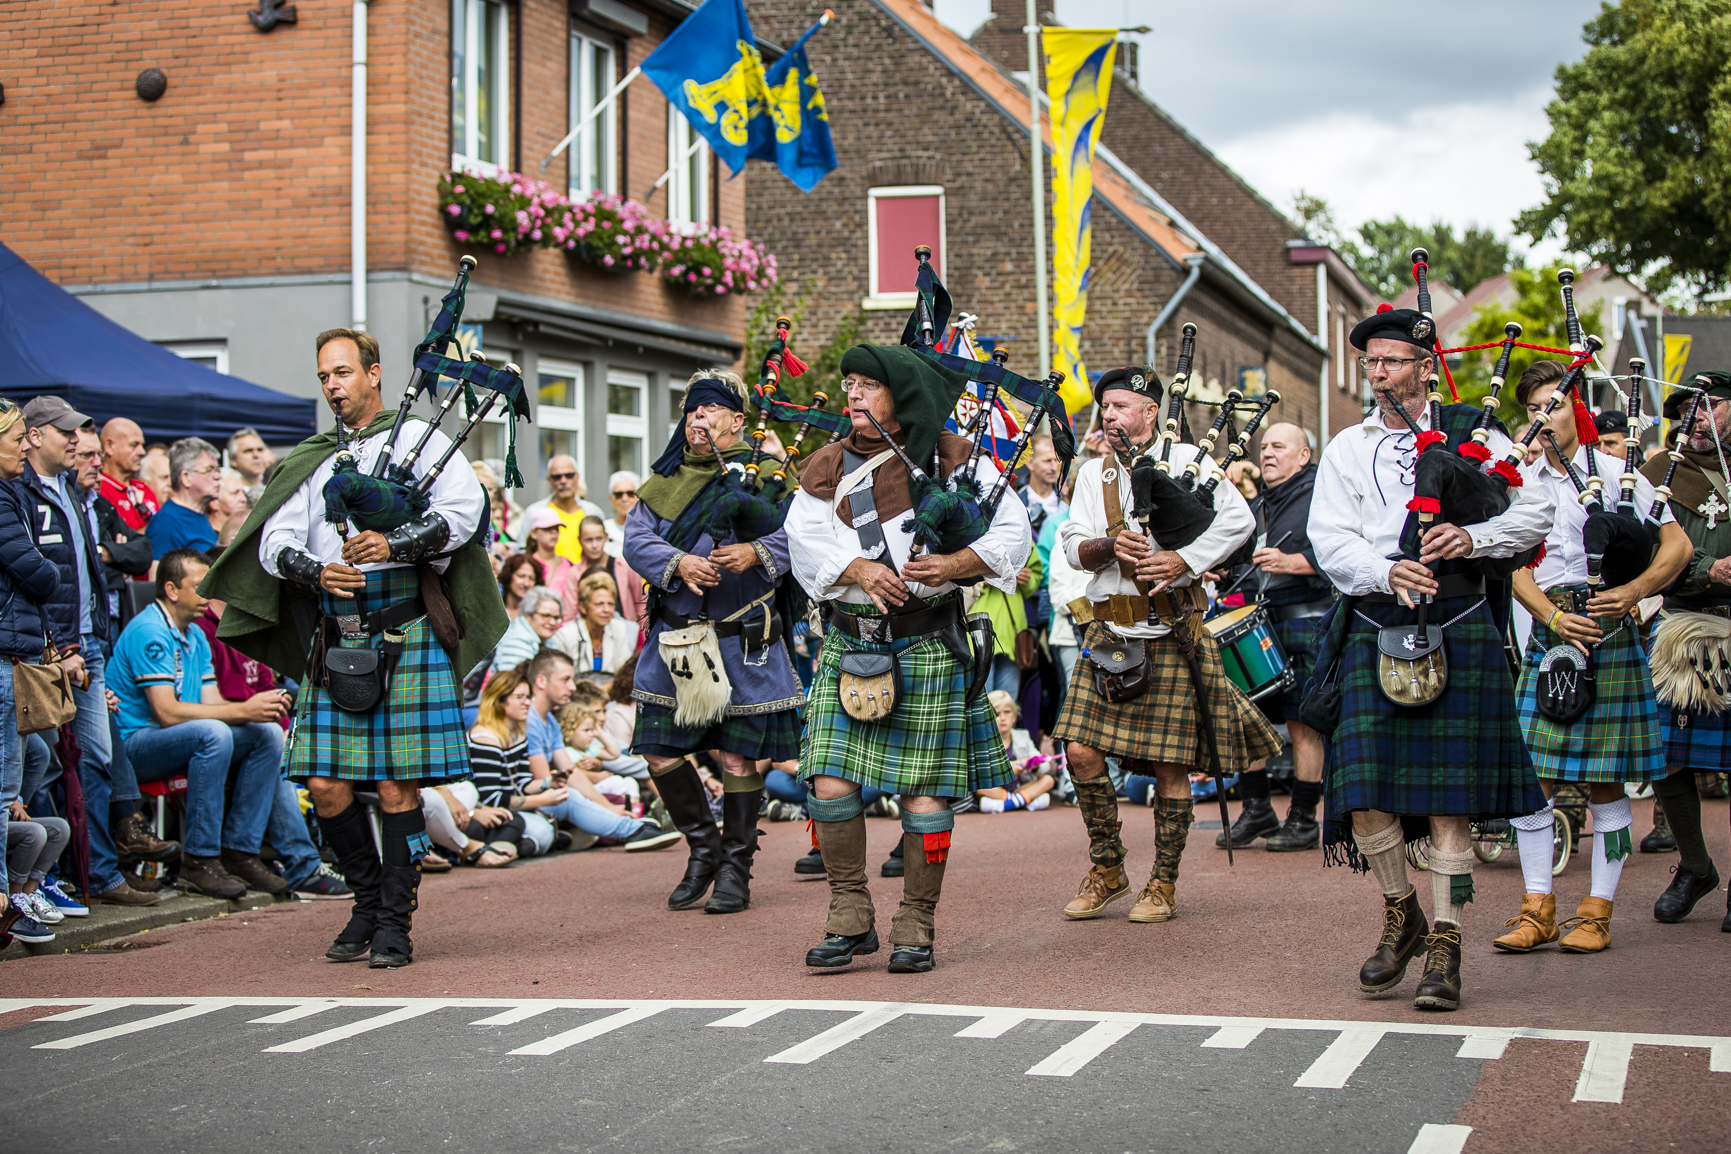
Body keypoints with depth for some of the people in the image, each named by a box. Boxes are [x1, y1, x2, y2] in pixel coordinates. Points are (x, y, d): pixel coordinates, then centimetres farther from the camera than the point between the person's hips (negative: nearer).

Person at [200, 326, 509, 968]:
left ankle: (395, 924, 4)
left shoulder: (418, 438, 6)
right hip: (334, 637, 4)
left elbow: (464, 509, -9)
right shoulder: (312, 460, 19)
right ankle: (368, 902, 20)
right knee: (326, 785, 1)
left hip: (403, 632, -4)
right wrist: (316, 572, -12)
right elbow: (274, 541, 8)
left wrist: (396, 544, -22)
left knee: (396, 786, -5)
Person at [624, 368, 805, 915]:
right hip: (676, 638, 4)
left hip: (743, 641, -3)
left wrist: (757, 552, -26)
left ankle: (735, 869, 14)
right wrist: (678, 563, -18)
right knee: (659, 749, 4)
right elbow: (636, 539, 0)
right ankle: (703, 847, 24)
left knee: (739, 757, 1)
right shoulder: (665, 479, 12)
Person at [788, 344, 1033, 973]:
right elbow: (807, 541, -3)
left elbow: (1013, 533, -2)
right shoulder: (827, 467, 9)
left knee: (924, 793, -1)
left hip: (928, 646, -2)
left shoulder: (955, 459, 1)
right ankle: (851, 920, 8)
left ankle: (916, 929, 11)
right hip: (849, 644, 3)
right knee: (830, 786, -6)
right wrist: (860, 569, -21)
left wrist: (955, 564, -19)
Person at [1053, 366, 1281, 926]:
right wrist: (1110, 547, -14)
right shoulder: (1093, 473, 16)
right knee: (1081, 750, -4)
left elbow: (1238, 520, -7)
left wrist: (1182, 559, -17)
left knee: (1170, 764, -2)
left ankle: (1164, 883, 11)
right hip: (1109, 634, 4)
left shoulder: (1186, 460, 2)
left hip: (1171, 634, -4)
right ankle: (1107, 869, 14)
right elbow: (1072, 543, 8)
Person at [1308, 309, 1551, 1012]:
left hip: (1458, 630, -2)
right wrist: (1387, 572, -17)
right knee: (1365, 795, -6)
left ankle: (1445, 948, 5)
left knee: (1449, 797, -3)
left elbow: (1534, 515, 4)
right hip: (1375, 631, 2)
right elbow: (1330, 543, 2)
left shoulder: (1474, 435, 8)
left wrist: (1472, 538, -14)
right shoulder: (1346, 451, 13)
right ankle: (1400, 916, 19)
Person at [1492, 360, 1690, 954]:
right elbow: (1519, 571, 5)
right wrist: (1554, 617, -13)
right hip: (1548, 637, 3)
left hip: (1609, 638, -3)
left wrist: (1634, 591, -17)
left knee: (1605, 781, 1)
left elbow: (1678, 546, -1)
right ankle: (1538, 908, 6)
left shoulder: (1616, 474, 2)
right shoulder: (1522, 484, 10)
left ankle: (1598, 911, 8)